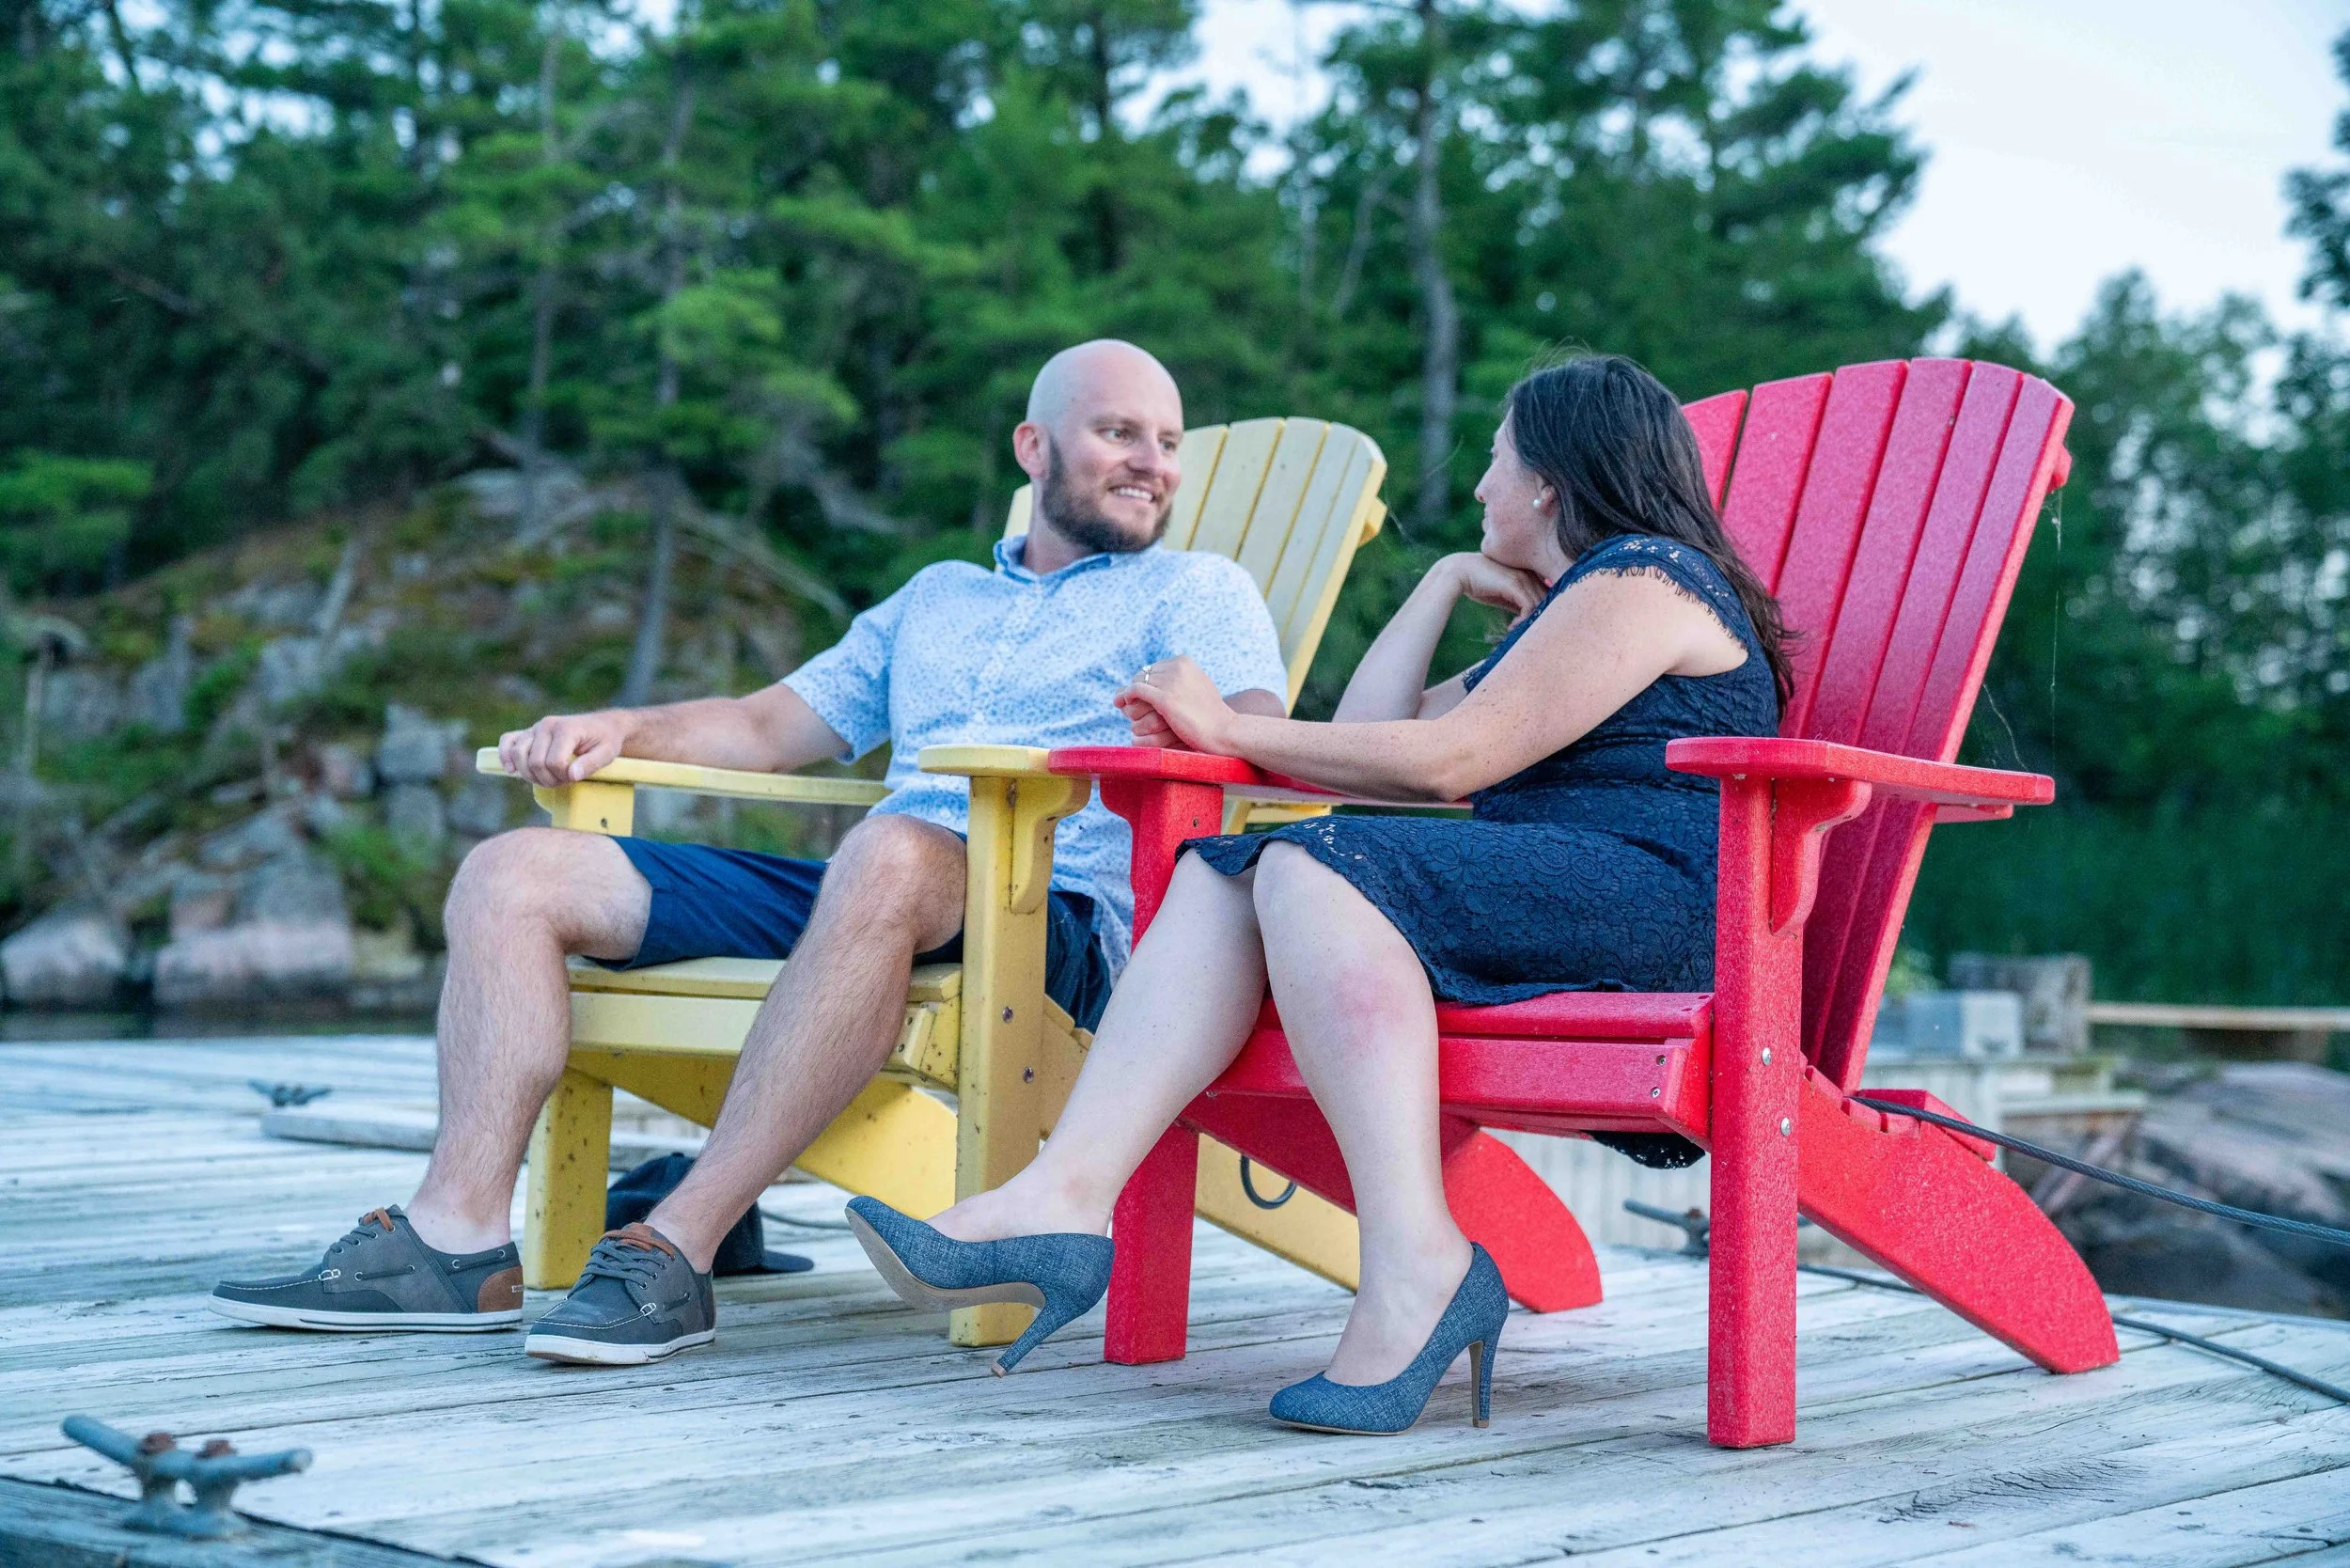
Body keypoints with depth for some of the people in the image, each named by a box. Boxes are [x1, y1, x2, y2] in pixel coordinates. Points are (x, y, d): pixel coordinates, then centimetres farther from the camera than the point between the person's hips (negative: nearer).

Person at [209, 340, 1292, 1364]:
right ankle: (460, 1243, -20)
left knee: (892, 852, -41)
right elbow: (768, 728, 31)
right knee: (514, 873, -6)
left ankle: (674, 1253, -40)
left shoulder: (1198, 593, 16)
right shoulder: (935, 596, 32)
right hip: (862, 902, 6)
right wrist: (619, 730, 13)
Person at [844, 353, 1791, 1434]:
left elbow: (1450, 762, -11)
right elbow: (1366, 734, 25)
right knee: (1227, 870, -8)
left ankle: (1413, 1266, -38)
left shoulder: (1644, 578, -1)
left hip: (1649, 898, -9)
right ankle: (1064, 1200, -27)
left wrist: (1231, 728, -4)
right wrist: (1449, 579, 26)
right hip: (1538, 901, 9)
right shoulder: (1565, 612, 32)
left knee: (1320, 866, -29)